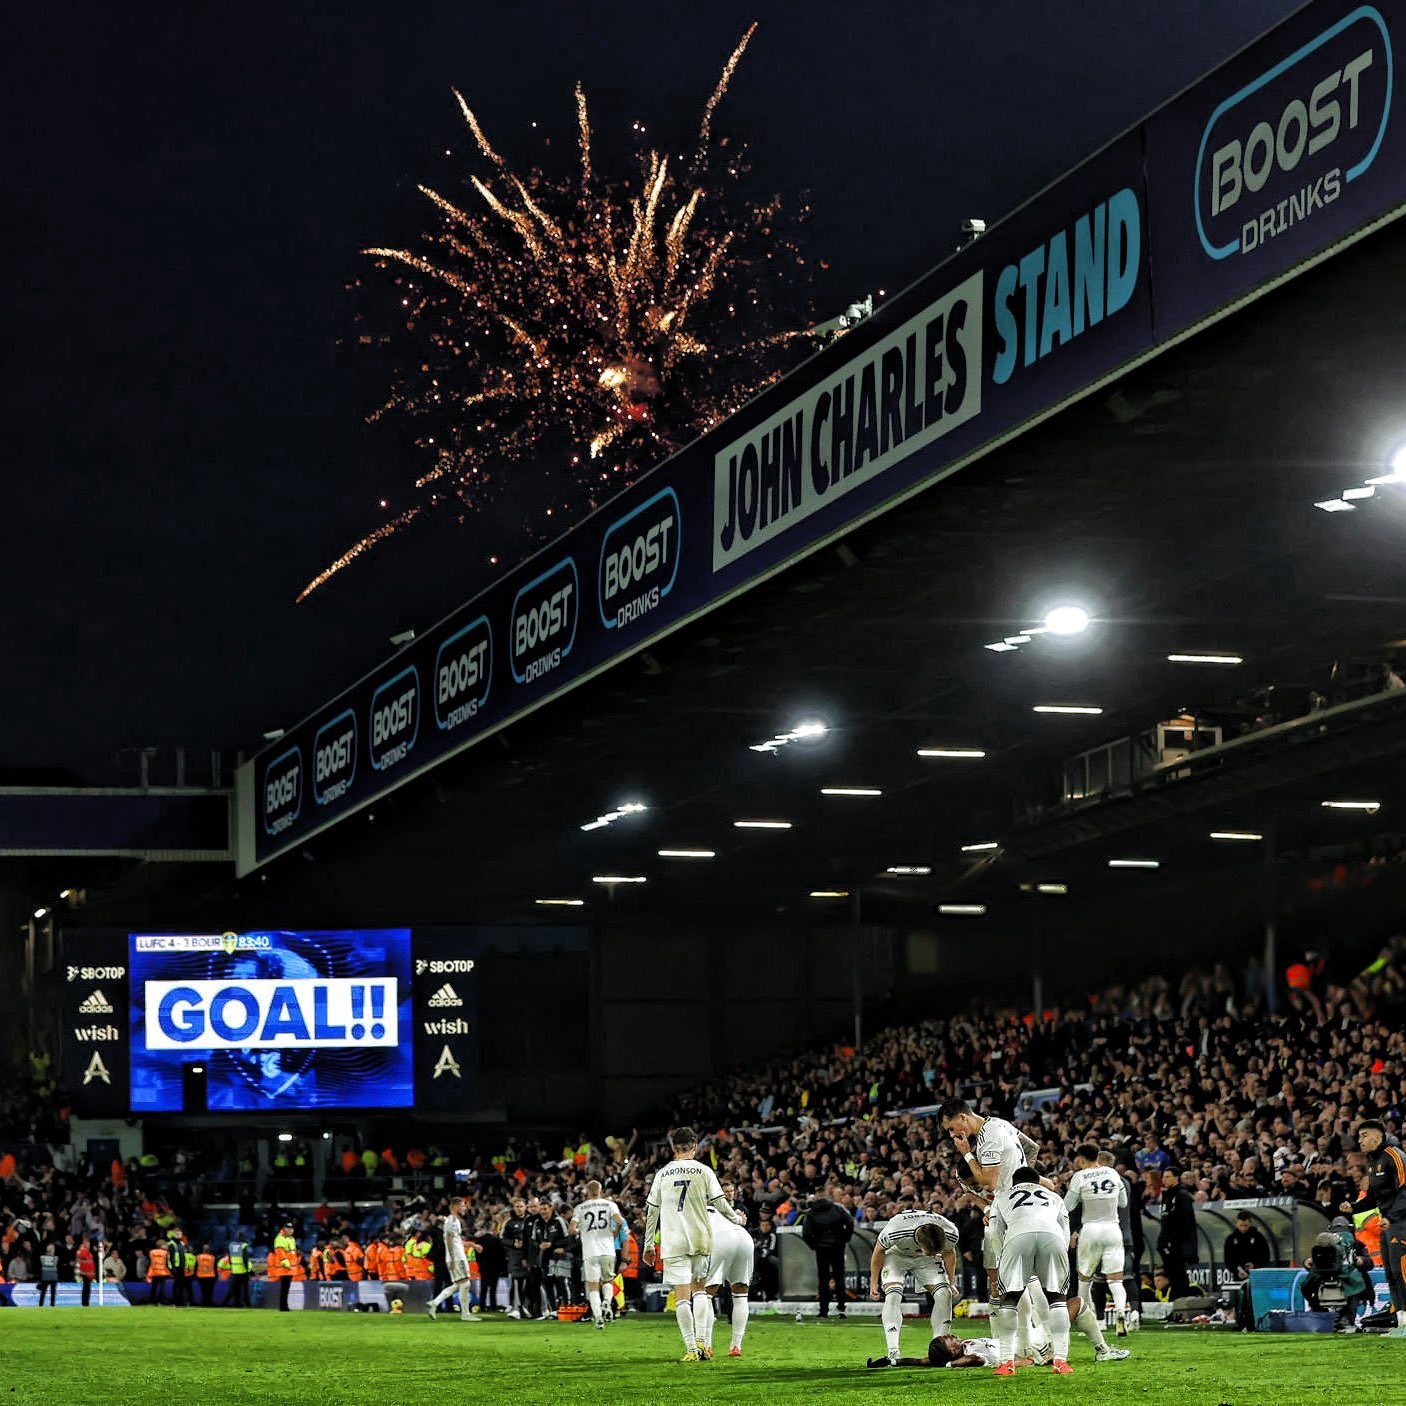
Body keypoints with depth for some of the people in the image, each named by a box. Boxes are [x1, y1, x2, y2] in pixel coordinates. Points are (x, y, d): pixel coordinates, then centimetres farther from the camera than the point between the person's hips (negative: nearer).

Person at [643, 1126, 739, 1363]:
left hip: (673, 1242, 0)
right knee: (700, 1288, 17)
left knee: (682, 1296, -2)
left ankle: (691, 1349, -8)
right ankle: (700, 1340, 3)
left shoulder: (662, 1174, 6)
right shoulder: (704, 1171, 1)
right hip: (700, 1239, 0)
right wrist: (736, 1218, 23)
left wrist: (649, 1244, 16)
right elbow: (720, 1202, 3)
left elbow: (652, 1210, 9)